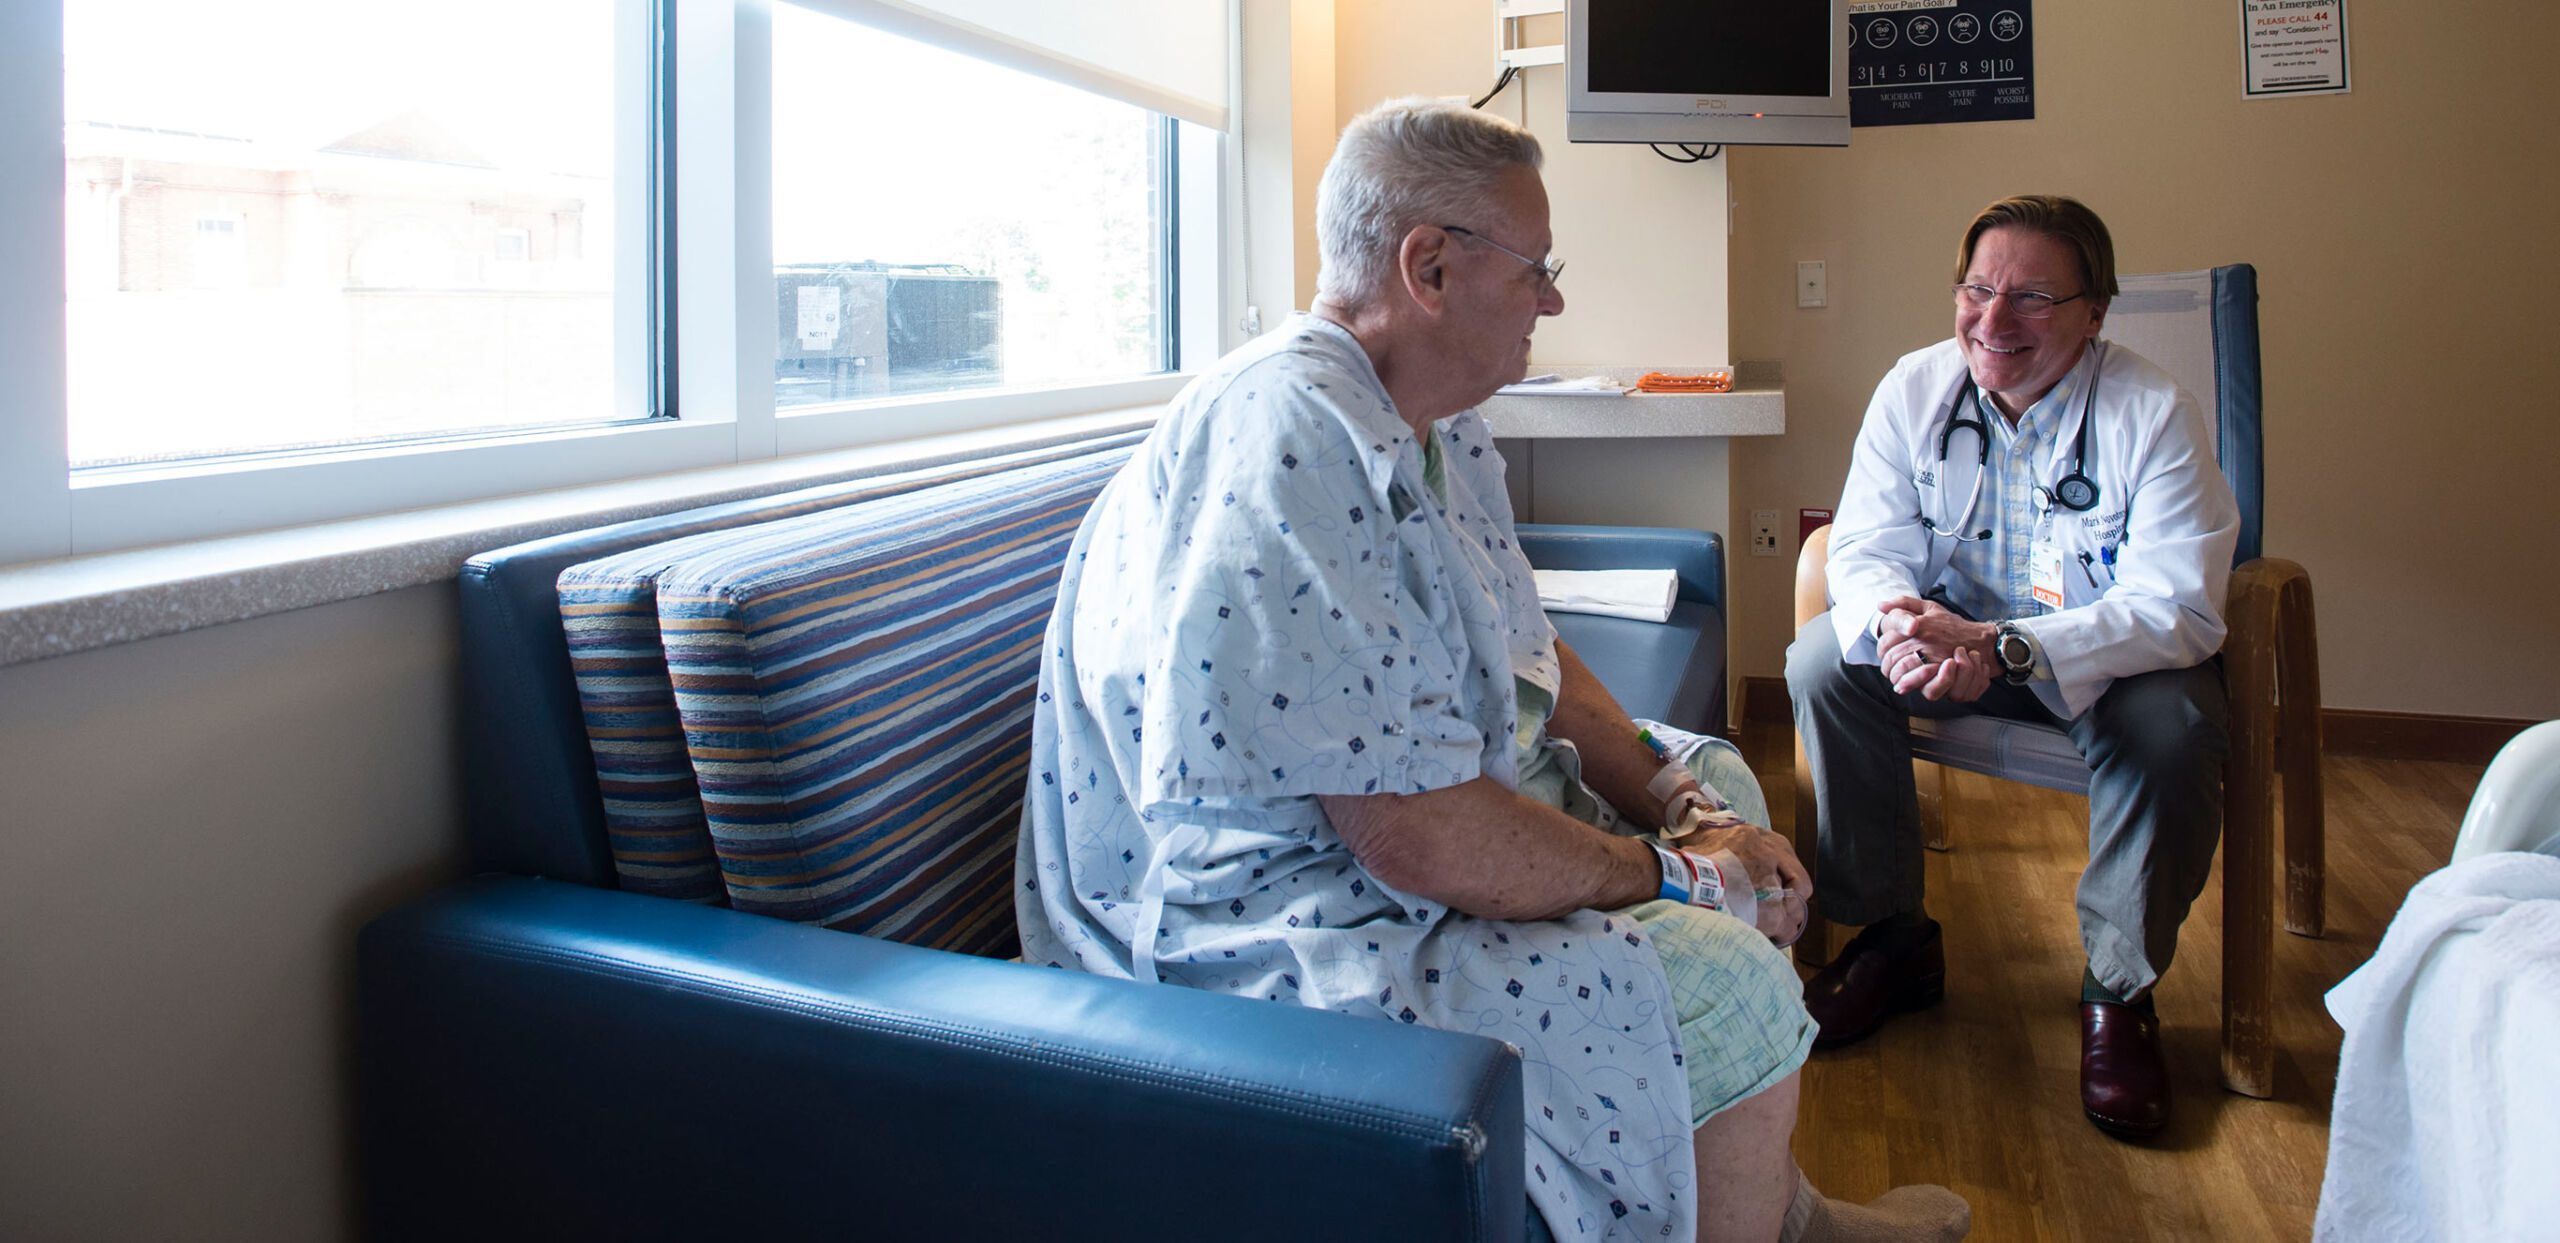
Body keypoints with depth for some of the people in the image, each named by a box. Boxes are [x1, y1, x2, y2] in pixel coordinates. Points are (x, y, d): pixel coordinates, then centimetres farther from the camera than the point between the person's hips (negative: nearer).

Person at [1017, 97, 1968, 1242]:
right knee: (1729, 988, -19)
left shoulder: (1434, 432, 8)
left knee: (1720, 789, 18)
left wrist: (1670, 800, 1)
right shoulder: (1292, 449, -28)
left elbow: (1527, 657, 17)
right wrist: (1663, 875, -15)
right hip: (1269, 941, -11)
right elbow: (1419, 840, -31)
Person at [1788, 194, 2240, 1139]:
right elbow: (1866, 548, -9)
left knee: (2171, 727, -34)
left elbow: (2176, 607, -27)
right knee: (1822, 661, -21)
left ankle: (2119, 990, -8)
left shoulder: (2154, 414, -19)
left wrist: (1999, 646, -42)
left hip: (2112, 657, -3)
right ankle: (1893, 939, -4)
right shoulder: (1916, 389, -8)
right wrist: (1901, 627, -36)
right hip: (1956, 637, 4)